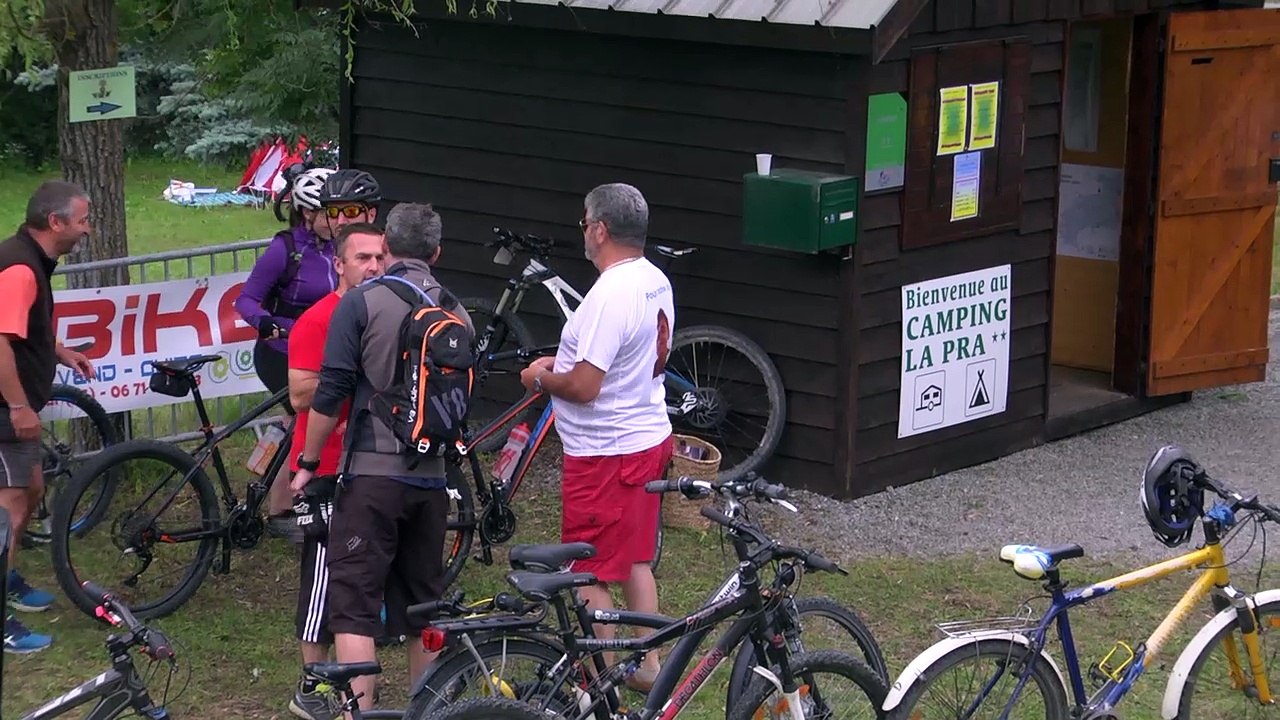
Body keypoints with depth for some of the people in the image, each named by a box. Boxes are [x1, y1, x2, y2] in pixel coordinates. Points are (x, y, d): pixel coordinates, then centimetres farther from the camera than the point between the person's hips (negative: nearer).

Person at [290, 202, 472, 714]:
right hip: (432, 478, 5)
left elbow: (331, 395, -10)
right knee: (423, 603, 16)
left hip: (373, 472, -5)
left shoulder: (361, 302, -7)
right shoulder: (457, 313, 9)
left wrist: (307, 464, 0)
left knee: (354, 605, -4)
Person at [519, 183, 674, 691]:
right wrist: (563, 363, 13)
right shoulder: (656, 282, 5)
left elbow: (584, 387, -28)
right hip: (649, 437, 10)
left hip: (604, 453, -10)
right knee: (634, 560, 20)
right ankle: (649, 664, 29)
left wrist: (541, 378, -7)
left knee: (590, 573, 1)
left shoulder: (610, 296, -26)